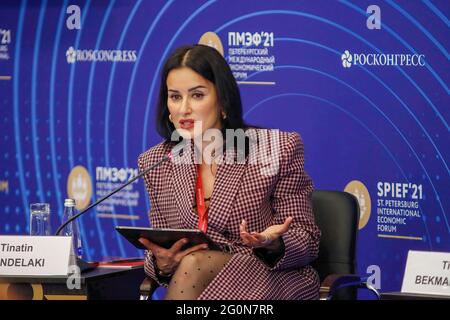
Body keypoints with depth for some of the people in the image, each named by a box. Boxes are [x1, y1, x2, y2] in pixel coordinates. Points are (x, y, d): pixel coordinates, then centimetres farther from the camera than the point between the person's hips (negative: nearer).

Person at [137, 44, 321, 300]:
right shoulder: (155, 163, 6)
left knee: (194, 264, -30)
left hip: (276, 280, -3)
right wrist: (162, 264, -15)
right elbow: (161, 250, 11)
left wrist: (273, 244, -25)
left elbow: (306, 243, 0)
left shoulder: (277, 149, -5)